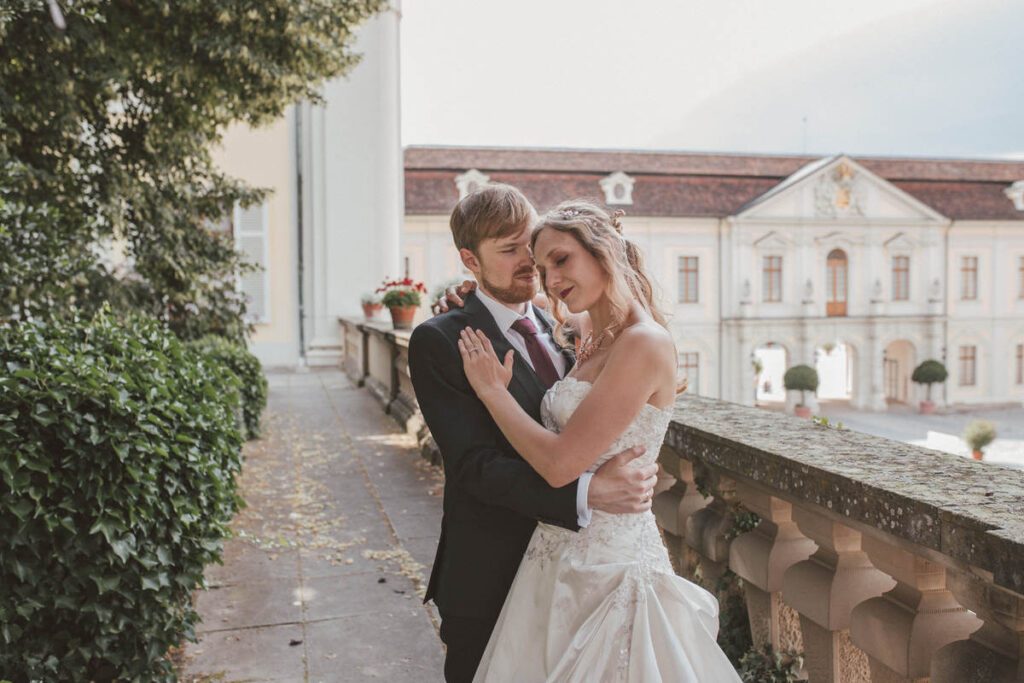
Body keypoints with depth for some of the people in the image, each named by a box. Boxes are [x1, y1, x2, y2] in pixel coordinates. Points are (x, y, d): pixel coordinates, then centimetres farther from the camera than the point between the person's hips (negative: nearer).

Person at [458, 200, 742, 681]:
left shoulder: (645, 343, -20)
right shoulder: (594, 344, 7)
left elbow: (560, 464, -23)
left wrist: (492, 389, -10)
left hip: (610, 559, -8)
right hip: (559, 555, 8)